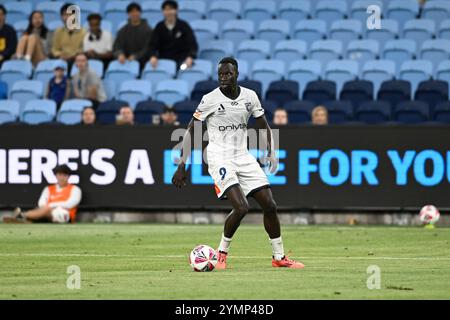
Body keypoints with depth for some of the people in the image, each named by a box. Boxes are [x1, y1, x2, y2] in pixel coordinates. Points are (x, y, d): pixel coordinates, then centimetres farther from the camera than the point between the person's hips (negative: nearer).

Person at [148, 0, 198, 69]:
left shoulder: (184, 26, 0)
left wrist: (190, 57, -28)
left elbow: (192, 44, -7)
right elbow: (153, 45, 1)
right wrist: (153, 56, -22)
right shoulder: (159, 27, 6)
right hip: (164, 59, 1)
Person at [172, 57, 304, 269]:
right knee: (241, 207, -22)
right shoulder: (210, 99, -9)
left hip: (243, 156, 5)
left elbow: (264, 126, 16)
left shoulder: (250, 96, 3)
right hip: (219, 157, -5)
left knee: (269, 205, 0)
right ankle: (222, 253, -1)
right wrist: (182, 165, -9)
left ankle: (279, 257, 14)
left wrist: (271, 153, 2)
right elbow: (191, 131, -4)